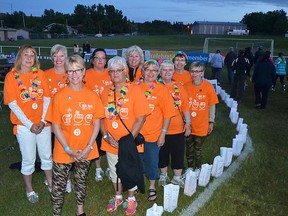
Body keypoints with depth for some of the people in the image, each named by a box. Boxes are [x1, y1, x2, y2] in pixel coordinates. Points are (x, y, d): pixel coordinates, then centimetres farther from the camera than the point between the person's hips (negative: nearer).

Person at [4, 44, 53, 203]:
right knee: (28, 159, 9)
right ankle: (29, 189, 30)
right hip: (24, 125, -2)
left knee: (47, 156, 14)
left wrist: (43, 120, -9)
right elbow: (12, 104, -8)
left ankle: (50, 184, 34)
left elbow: (47, 99, 1)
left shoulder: (40, 74, 2)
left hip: (43, 123, 2)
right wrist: (29, 124, -13)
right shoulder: (11, 76, -5)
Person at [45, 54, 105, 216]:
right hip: (64, 151, -2)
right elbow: (56, 126, -7)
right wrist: (68, 149, -12)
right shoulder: (59, 96, -8)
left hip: (85, 150, 2)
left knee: (82, 181, 19)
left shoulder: (93, 96, -3)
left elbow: (97, 123, 0)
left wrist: (89, 147, -9)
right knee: (59, 184, 8)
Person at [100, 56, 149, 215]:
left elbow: (141, 118, -14)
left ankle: (131, 199, 36)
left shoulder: (135, 90, -11)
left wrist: (129, 139, -17)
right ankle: (118, 197, 42)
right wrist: (106, 135, -8)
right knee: (114, 172, 19)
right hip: (110, 143, 4)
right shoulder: (106, 91, 3)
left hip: (128, 144, -4)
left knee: (130, 172, 12)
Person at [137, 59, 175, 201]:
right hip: (135, 133, 1)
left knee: (152, 161, 12)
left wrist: (163, 133, -7)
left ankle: (152, 187, 35)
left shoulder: (162, 90, -5)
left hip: (154, 134, -1)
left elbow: (167, 114, -4)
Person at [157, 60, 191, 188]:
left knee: (178, 154, 8)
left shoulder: (179, 87, 6)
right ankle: (163, 176, 32)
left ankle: (177, 178, 24)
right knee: (162, 154, 12)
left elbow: (185, 107, 6)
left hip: (178, 128, 2)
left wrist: (187, 122, -1)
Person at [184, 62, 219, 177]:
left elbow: (212, 105, -2)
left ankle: (197, 169, 31)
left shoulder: (208, 86, -9)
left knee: (198, 149, 11)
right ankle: (190, 167, 34)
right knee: (189, 148, 15)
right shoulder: (186, 87, -4)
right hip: (188, 125, 2)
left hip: (201, 125, -2)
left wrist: (211, 122, -1)